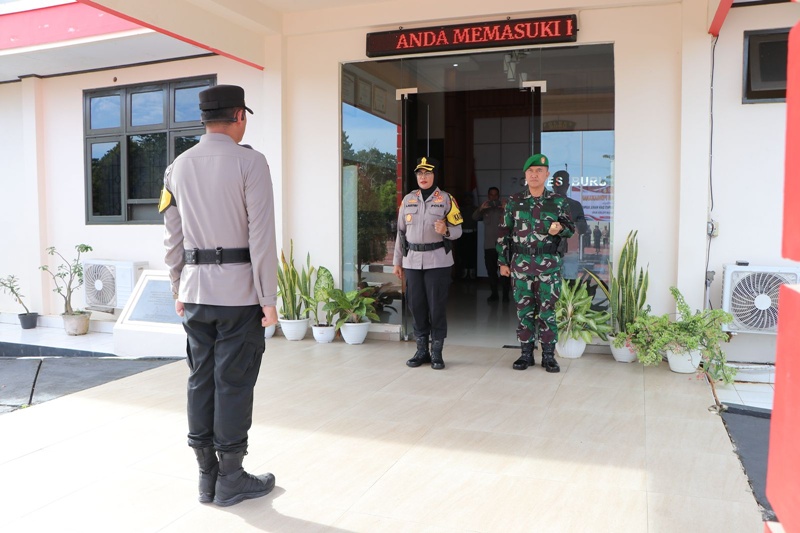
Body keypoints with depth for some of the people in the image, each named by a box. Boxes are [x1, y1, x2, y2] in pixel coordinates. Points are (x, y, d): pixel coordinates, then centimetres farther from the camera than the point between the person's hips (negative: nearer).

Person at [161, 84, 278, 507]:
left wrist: (178, 290, 18)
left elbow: (173, 237, 10)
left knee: (201, 380, 11)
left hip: (196, 291, 6)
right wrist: (268, 298, -9)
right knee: (234, 384, 2)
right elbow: (261, 236, -14)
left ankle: (207, 476, 21)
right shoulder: (249, 162, -9)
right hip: (239, 292, -6)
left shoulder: (179, 166, 8)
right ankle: (230, 479, 13)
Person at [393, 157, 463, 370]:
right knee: (416, 306, 6)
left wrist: (446, 230, -22)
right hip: (412, 260, 3)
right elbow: (401, 232, 13)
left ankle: (436, 352, 9)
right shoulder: (408, 199, 11)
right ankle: (421, 350, 17)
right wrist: (397, 261, 11)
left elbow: (458, 230, 1)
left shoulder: (446, 199, 1)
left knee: (437, 306, -2)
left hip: (437, 260, -3)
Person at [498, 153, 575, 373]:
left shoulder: (558, 201, 2)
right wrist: (503, 261, 5)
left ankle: (548, 355, 13)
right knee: (524, 309, 6)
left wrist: (560, 228, -16)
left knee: (547, 310, 2)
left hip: (549, 264, -1)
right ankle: (526, 353, 17)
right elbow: (505, 233, 8)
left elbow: (571, 228, 7)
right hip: (521, 263, 1)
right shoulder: (514, 201, 5)